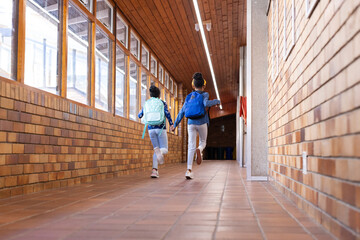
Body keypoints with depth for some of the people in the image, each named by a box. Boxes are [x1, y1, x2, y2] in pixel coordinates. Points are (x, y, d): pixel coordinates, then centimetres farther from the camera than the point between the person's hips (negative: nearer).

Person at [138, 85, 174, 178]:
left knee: (156, 149, 13)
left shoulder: (147, 103, 10)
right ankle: (159, 151, -36)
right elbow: (167, 113, -15)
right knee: (164, 150, 5)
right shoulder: (162, 103, 2)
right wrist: (171, 124, -6)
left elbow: (140, 115, 17)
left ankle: (154, 170, -9)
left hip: (151, 129, 3)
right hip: (161, 128, -3)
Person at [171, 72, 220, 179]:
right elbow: (206, 104, -19)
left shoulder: (189, 97, 14)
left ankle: (189, 169, -13)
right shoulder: (204, 94, 3)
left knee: (191, 146, 1)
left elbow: (182, 111, 11)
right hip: (202, 122, -2)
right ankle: (199, 150, -18)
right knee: (203, 142, 19)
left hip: (191, 123, 2)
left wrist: (175, 124, 15)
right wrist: (216, 101, -1)